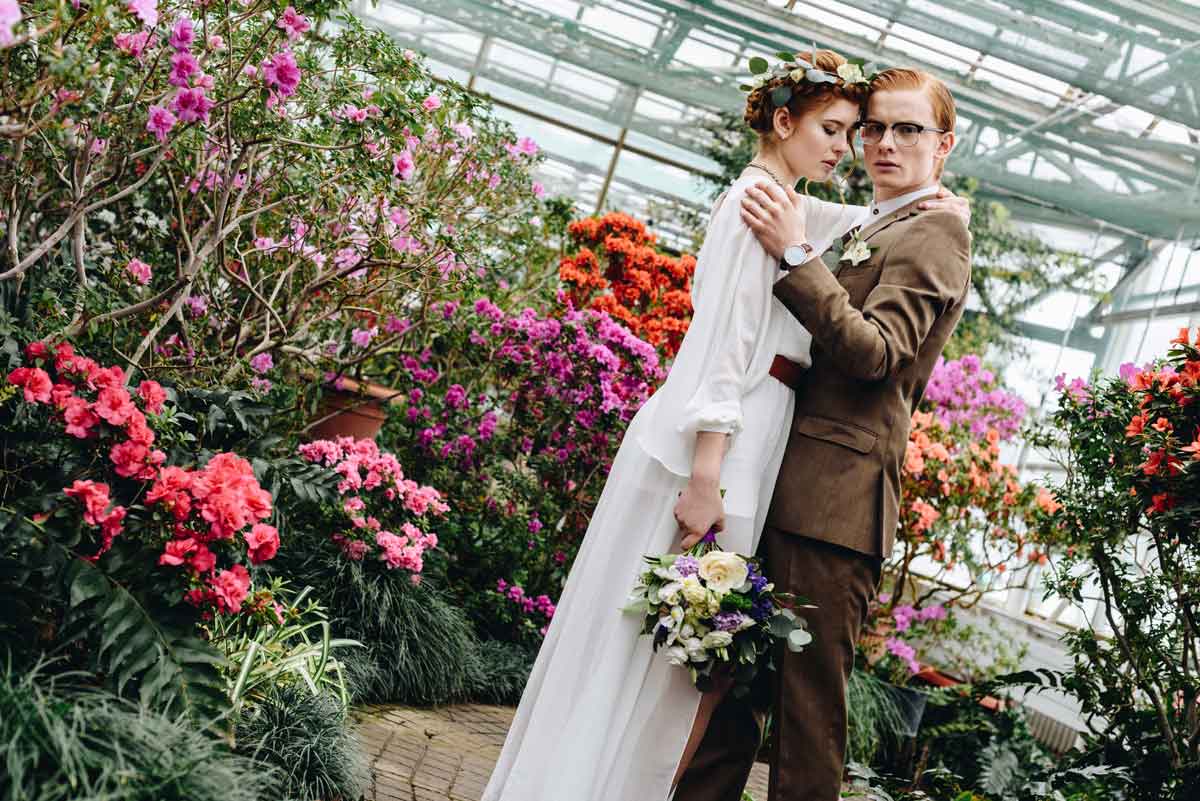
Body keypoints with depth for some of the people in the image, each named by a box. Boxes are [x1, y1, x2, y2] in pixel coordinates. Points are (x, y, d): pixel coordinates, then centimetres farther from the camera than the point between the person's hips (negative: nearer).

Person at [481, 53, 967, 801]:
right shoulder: (758, 196, -8)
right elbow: (726, 337, -17)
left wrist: (922, 206, 14)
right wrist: (706, 475, -22)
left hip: (746, 439, 9)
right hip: (719, 444, -9)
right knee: (649, 649, -5)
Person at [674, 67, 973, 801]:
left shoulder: (935, 229, -5)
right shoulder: (869, 232, 23)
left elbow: (876, 353, -19)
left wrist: (797, 254, -22)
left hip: (835, 497, -9)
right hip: (786, 491, 9)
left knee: (810, 686, -2)